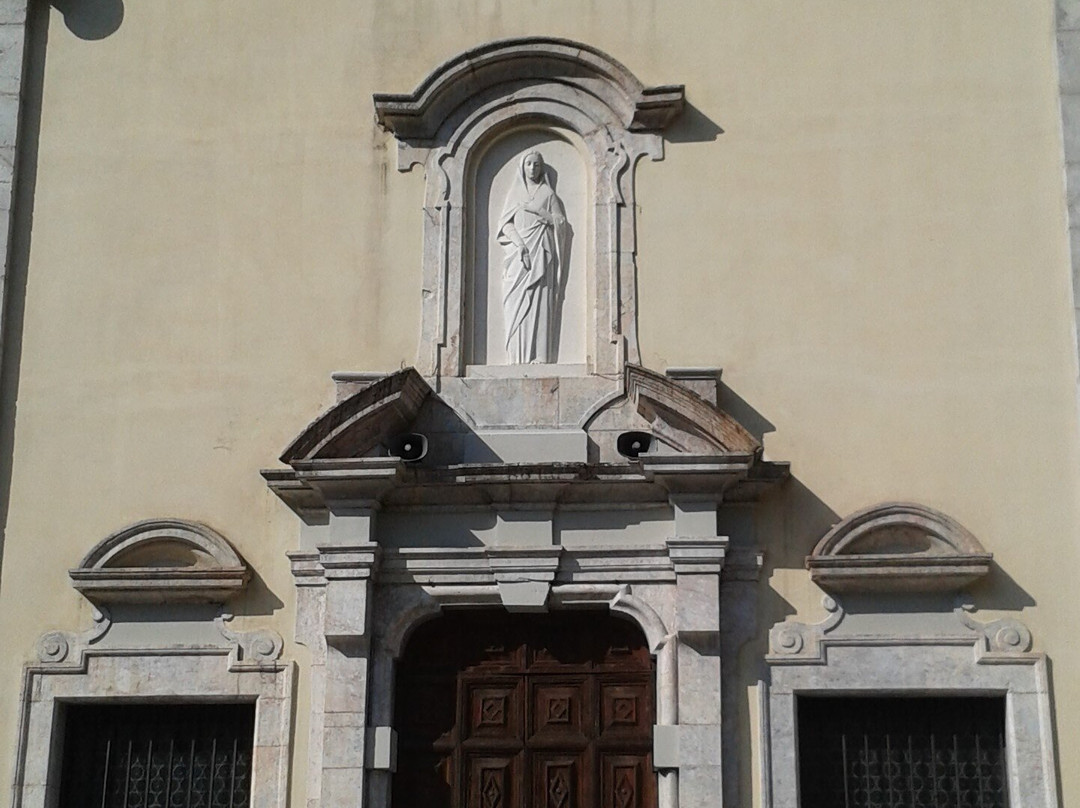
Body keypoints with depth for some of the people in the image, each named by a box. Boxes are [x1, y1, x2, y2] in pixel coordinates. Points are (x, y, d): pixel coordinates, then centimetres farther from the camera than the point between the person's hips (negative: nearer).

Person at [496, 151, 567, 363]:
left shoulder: (547, 193, 13)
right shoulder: (515, 193, 16)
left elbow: (560, 221, 6)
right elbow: (505, 224, 6)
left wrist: (535, 210, -6)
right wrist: (520, 244, -10)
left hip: (540, 253, -1)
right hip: (517, 253, 2)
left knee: (539, 302, -11)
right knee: (516, 302, -8)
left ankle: (539, 355, -17)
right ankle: (518, 356, -11)